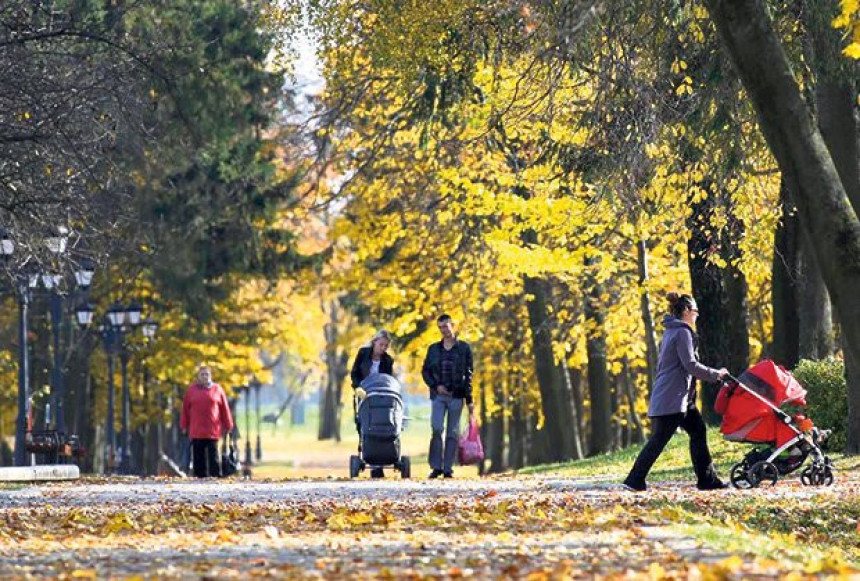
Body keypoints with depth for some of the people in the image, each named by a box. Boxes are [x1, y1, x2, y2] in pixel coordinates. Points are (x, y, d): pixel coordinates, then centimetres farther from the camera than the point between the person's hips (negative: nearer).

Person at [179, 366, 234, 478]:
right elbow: (185, 409, 9)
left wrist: (227, 425, 7)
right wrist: (184, 426, 6)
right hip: (196, 431, 1)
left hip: (213, 431, -1)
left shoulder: (217, 389, 5)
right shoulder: (191, 389, 7)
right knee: (198, 456, 2)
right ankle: (201, 477, 5)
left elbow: (225, 408, 8)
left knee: (213, 456, -1)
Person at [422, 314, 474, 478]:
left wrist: (469, 399, 0)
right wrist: (435, 385, -5)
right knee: (436, 429, -13)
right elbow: (425, 371, 14)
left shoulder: (464, 348, 7)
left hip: (456, 395, -1)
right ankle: (436, 466, -7)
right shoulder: (434, 349, 12)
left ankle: (448, 468, 2)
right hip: (438, 395, 1)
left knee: (453, 432, 0)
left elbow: (468, 374, 5)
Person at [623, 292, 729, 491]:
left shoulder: (671, 331, 18)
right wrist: (715, 374, -7)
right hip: (673, 397, -10)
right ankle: (634, 480, -7)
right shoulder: (682, 332, -12)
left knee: (698, 430, 9)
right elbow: (690, 365, -17)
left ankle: (707, 479, 9)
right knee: (658, 440, -8)